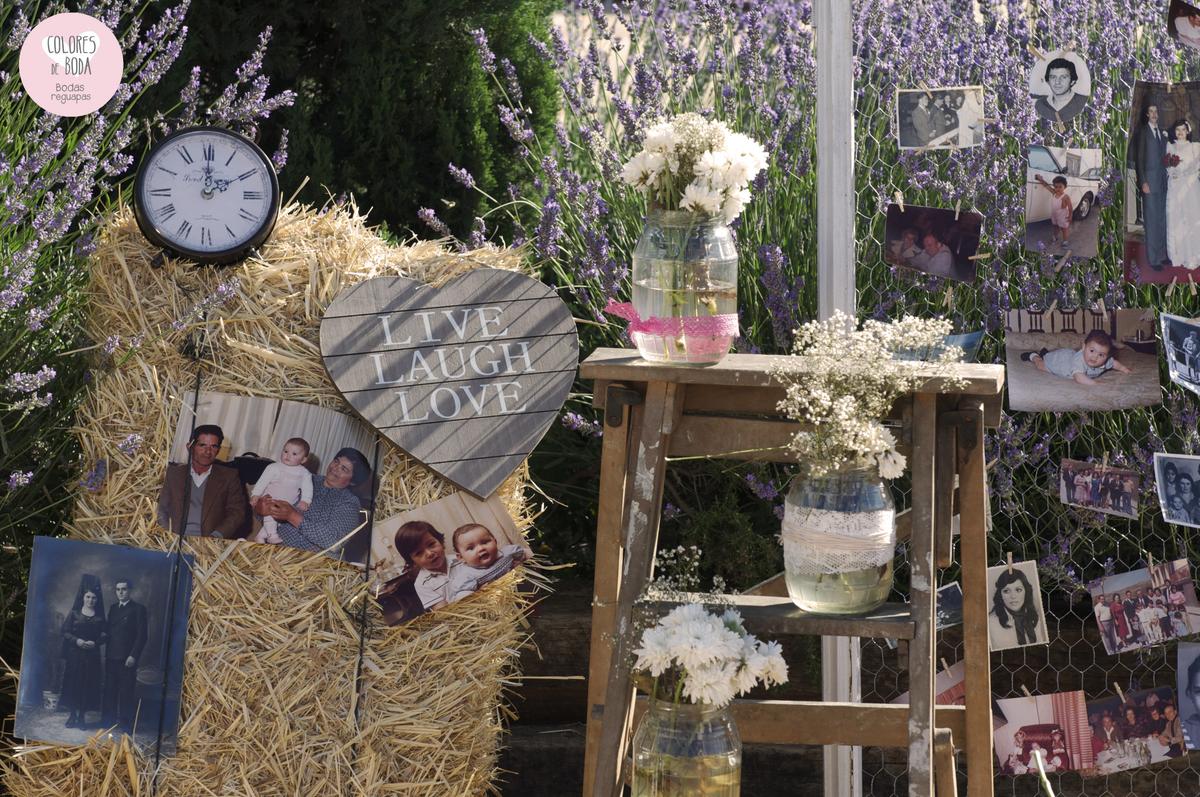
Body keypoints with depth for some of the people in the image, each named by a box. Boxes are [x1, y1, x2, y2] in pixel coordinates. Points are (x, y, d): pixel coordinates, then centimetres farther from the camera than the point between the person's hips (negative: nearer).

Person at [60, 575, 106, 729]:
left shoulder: (100, 616, 6)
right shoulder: (74, 613, 3)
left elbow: (104, 634, 4)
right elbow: (65, 632, 0)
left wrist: (95, 642, -14)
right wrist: (77, 640, -15)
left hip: (92, 655, 1)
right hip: (75, 653, -1)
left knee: (88, 685, -1)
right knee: (73, 683, -1)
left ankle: (82, 716, 7)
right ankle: (73, 715, 9)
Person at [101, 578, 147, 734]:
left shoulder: (138, 609, -1)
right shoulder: (113, 608, 17)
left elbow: (141, 635, -5)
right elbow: (109, 631, 17)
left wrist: (133, 656, -12)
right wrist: (106, 653, 7)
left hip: (127, 658, -5)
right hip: (111, 657, 5)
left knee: (127, 692, -4)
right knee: (110, 691, 4)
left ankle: (126, 723, -1)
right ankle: (109, 720, 10)